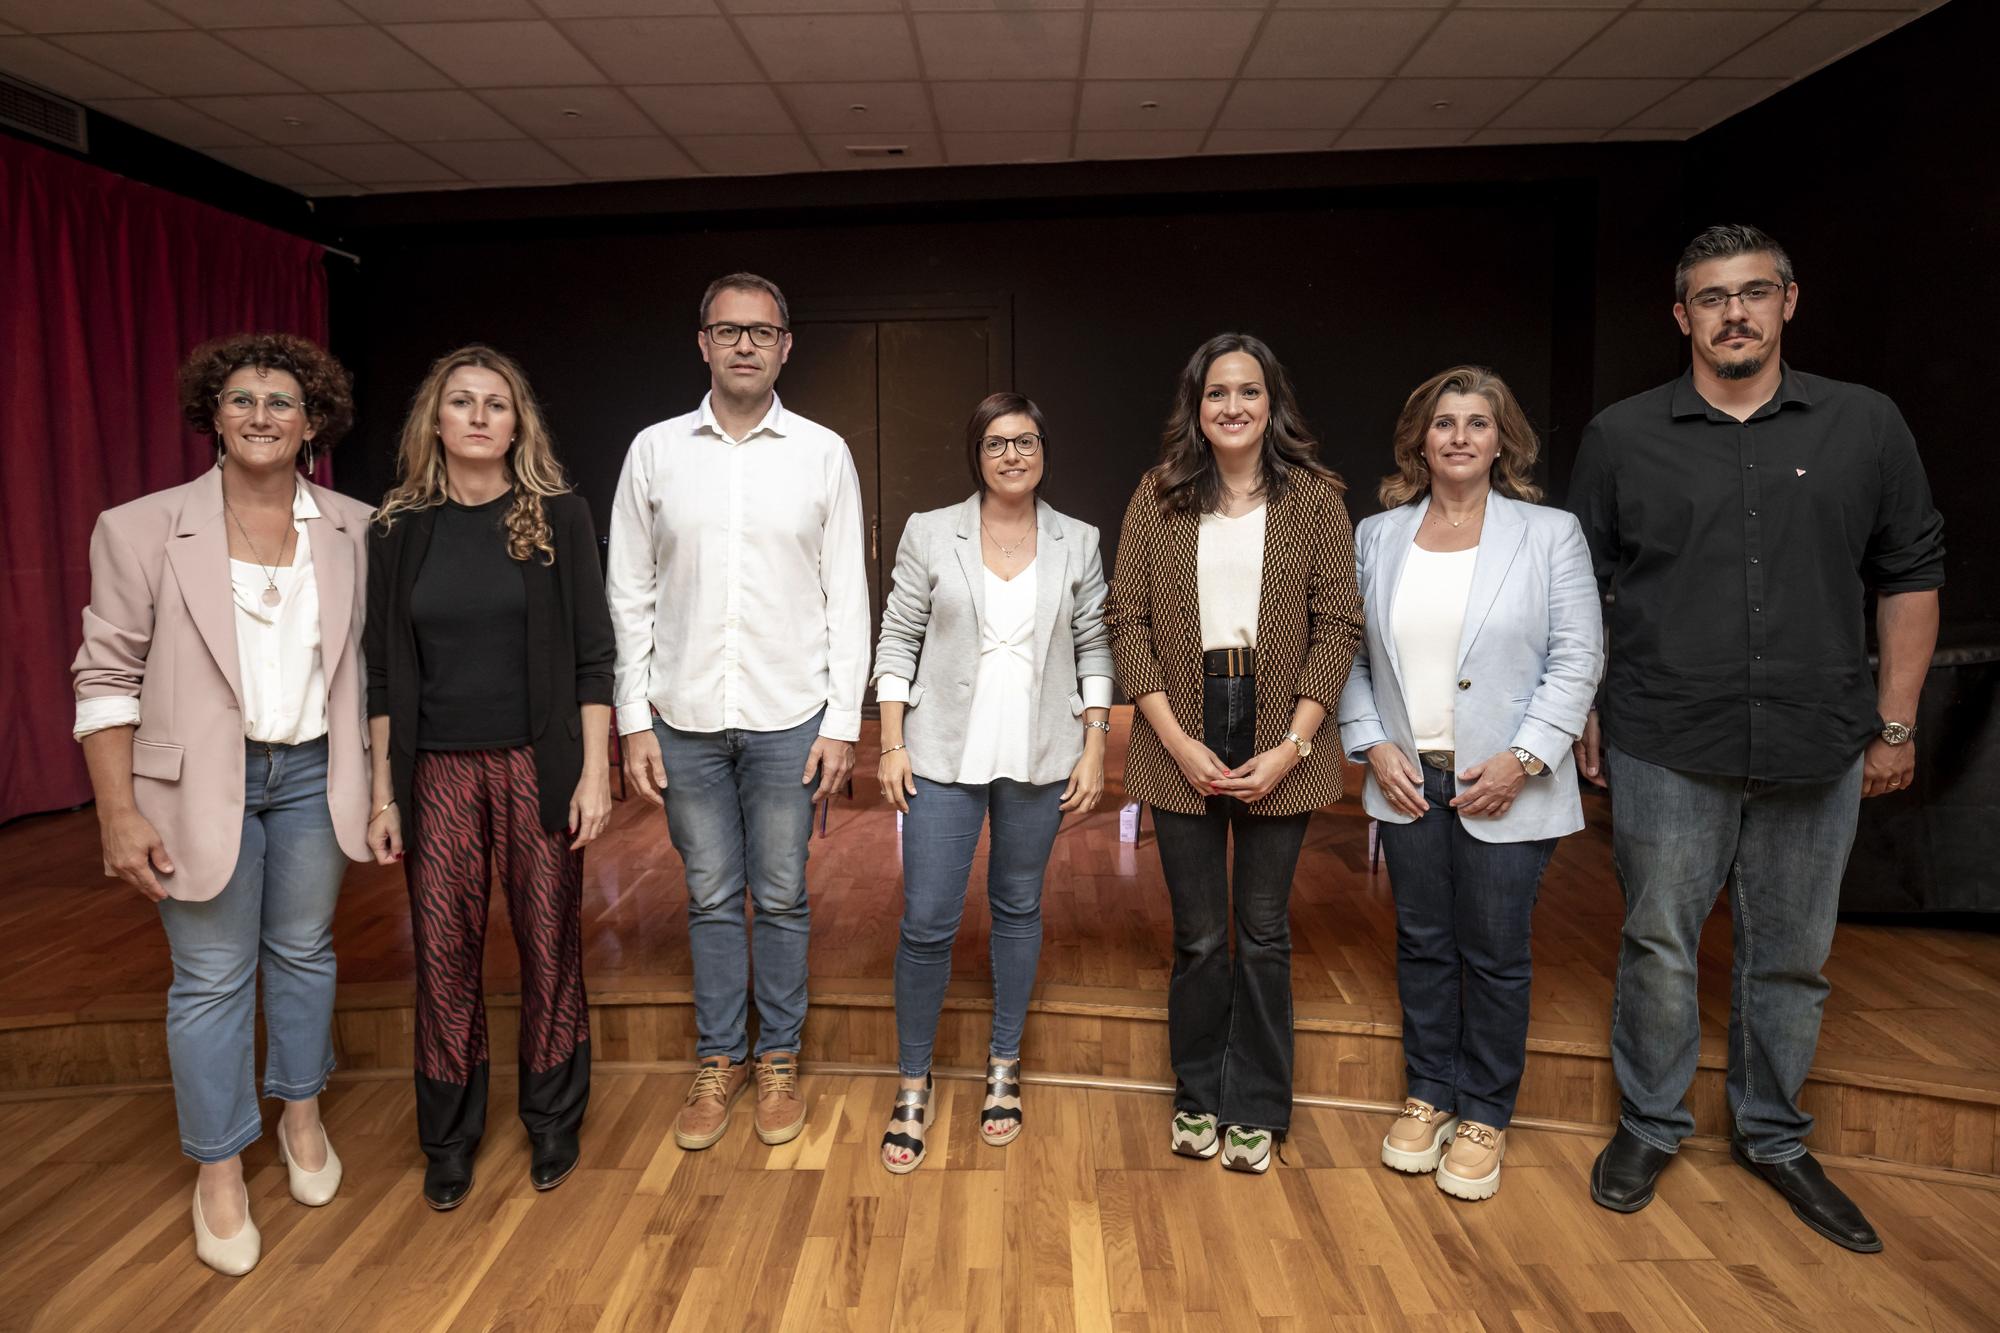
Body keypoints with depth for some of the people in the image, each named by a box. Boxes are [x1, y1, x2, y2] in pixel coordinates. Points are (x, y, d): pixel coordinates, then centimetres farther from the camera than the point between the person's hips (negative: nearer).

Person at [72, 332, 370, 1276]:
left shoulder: (353, 530, 0)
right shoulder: (143, 529, -6)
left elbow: (376, 657, 6)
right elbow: (106, 675, -5)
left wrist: (380, 777, 4)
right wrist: (119, 814, -9)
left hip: (314, 772, 2)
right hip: (199, 783, -2)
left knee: (304, 951, 16)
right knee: (212, 976, 6)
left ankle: (302, 1117, 37)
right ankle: (219, 1171, 24)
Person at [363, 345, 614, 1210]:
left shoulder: (557, 516, -1)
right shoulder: (399, 528, 4)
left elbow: (592, 655, -2)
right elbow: (383, 670, 6)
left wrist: (594, 774, -7)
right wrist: (384, 793, 4)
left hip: (538, 765, -1)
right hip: (437, 773, 2)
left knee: (549, 944, 6)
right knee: (443, 952, 6)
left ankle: (552, 1122, 27)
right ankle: (449, 1137, 27)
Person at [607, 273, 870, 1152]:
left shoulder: (823, 454, 1)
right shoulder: (655, 451, 4)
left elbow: (848, 596, 0)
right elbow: (630, 594, 4)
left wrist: (843, 722, -5)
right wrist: (634, 720, -1)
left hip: (788, 717, -1)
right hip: (685, 717, 1)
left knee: (781, 897, 9)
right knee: (711, 898, 11)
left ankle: (777, 1060, 27)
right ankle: (718, 1061, 28)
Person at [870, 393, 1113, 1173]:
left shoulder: (1077, 543, 4)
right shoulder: (930, 533, 0)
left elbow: (1094, 651, 6)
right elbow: (898, 642, 1)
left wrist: (1094, 748, 1)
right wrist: (891, 744, -4)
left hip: (1040, 757, 2)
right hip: (945, 755, -1)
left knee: (1019, 908, 12)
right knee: (927, 921, -2)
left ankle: (1003, 1066, 31)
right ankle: (913, 1083, 18)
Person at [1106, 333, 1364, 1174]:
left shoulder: (1314, 499, 2)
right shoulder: (1158, 498, 3)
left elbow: (1339, 626, -2)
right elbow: (1127, 621, -1)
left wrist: (1293, 744, -11)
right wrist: (1177, 740, -9)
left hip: (1277, 743, 0)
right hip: (1182, 742, 1)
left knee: (1263, 933, 9)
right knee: (1198, 935, 9)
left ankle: (1255, 1109, 27)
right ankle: (1197, 1098, 29)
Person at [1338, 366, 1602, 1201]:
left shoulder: (1551, 534, -1)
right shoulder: (1376, 537, 7)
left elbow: (1577, 659, -5)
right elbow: (1350, 654, 7)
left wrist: (1523, 759, -13)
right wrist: (1373, 745, -4)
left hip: (1504, 786, -2)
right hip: (1408, 779, 3)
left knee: (1494, 955, 6)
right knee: (1422, 944, 13)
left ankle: (1485, 1116, 24)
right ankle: (1428, 1095, 30)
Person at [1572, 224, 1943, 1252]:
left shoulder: (1867, 426, 4)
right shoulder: (1622, 436, 1)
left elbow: (1909, 576, 7)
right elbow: (1582, 586, 5)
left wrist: (1895, 723, 4)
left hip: (1817, 750, 2)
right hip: (1665, 748, -1)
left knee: (1793, 956, 14)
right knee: (1659, 947, 8)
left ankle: (1771, 1137, 34)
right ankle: (1649, 1127, 27)